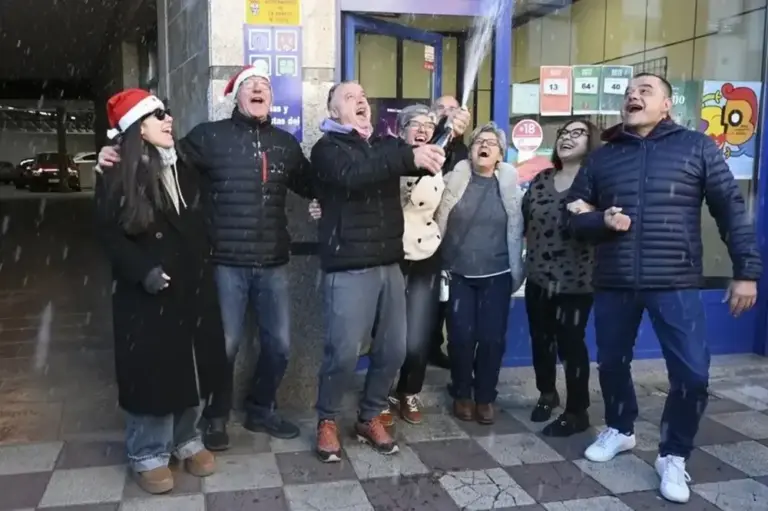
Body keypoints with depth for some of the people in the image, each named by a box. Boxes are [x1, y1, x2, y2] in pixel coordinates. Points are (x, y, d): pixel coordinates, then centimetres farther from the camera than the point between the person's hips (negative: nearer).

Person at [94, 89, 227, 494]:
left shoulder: (182, 167, 11)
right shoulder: (118, 173, -7)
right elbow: (108, 233, -12)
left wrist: (202, 261, 9)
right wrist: (142, 270, -22)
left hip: (192, 284, 6)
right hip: (147, 292, -5)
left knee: (191, 365, 11)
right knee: (152, 370, 1)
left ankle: (186, 441, 28)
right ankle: (148, 455, 17)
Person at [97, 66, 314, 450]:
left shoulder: (285, 143, 11)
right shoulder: (211, 135, -1)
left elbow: (313, 186, 16)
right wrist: (119, 157, -21)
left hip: (272, 263, 4)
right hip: (226, 262, -4)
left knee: (279, 343, 11)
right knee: (224, 345, 3)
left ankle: (261, 409, 34)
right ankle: (216, 418, 27)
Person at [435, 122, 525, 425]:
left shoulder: (509, 184, 2)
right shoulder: (455, 179, -2)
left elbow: (515, 230, 6)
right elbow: (439, 222, -1)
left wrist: (516, 272, 6)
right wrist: (439, 266, -3)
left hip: (496, 275, 1)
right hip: (458, 273, 0)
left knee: (492, 338, 2)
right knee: (461, 336, 1)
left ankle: (485, 397, 19)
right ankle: (462, 395, 20)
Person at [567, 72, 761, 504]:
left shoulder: (697, 147, 2)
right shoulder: (602, 157, 9)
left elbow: (731, 210, 1)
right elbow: (575, 216, 11)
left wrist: (747, 270, -5)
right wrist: (601, 220, -11)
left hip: (675, 283, -3)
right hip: (614, 283, 3)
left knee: (692, 374, -6)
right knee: (612, 363, 15)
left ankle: (673, 456, 16)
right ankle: (619, 430, 40)